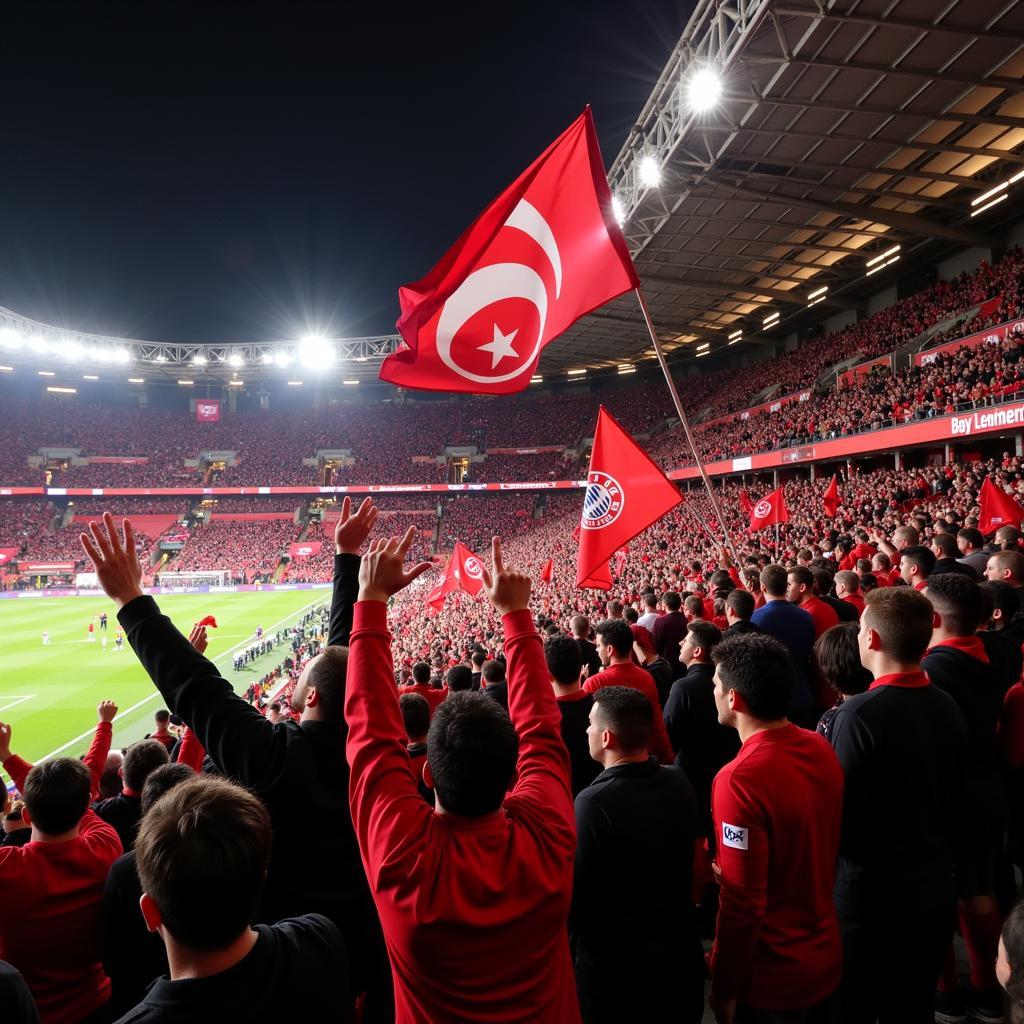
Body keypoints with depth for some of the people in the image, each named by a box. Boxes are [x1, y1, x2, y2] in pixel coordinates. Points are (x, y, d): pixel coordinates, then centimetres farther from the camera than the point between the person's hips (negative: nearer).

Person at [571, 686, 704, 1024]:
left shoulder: (593, 803, -29)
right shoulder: (679, 783, -9)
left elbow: (577, 893, -22)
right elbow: (681, 857, 4)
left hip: (615, 972, -5)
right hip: (681, 956, 5)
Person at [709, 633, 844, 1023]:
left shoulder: (740, 779, -30)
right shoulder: (821, 749, -7)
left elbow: (742, 901, -25)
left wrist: (725, 989, -11)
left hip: (771, 979, -6)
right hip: (826, 959, 7)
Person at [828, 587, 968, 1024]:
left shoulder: (860, 713, -26)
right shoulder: (949, 708, -5)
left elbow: (840, 815, -22)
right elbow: (953, 798, 7)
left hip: (870, 893, -6)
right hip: (934, 888, 6)